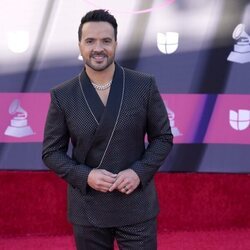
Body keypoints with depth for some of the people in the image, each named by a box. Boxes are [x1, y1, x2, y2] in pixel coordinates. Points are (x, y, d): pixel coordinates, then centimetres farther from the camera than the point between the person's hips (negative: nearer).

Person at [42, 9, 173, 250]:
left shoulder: (144, 85, -5)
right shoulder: (62, 95, -4)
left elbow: (163, 137, 2)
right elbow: (51, 152, 1)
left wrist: (139, 172, -14)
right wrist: (85, 176, -15)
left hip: (136, 205, 0)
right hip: (88, 208, 1)